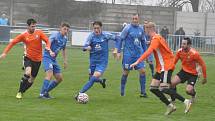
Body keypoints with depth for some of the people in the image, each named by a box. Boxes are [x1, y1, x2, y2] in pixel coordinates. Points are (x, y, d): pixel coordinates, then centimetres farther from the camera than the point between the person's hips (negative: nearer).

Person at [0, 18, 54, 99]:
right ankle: (19, 92, -13)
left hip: (37, 59, 2)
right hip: (28, 58, -2)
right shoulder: (23, 35, -4)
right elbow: (12, 42, -3)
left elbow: (47, 40, 1)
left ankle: (21, 92, 25)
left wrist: (48, 48, -21)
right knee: (27, 73, -27)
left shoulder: (39, 33, -3)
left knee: (31, 80, 5)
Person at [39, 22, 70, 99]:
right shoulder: (55, 35, -13)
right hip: (47, 57, -9)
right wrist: (50, 51, -49)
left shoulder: (65, 39, 11)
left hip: (54, 59, 9)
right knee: (50, 74, -26)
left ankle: (45, 92, 16)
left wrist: (65, 60, 26)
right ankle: (42, 94, -22)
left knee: (60, 78, 6)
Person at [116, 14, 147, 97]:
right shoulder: (127, 28, -8)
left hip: (139, 54, 4)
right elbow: (121, 39, -5)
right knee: (126, 72, 1)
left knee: (142, 71, -4)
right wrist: (118, 52, -10)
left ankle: (143, 92, 3)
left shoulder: (141, 29, 6)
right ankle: (122, 92, 15)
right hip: (128, 54, -4)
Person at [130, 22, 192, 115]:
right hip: (161, 67, 10)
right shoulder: (157, 38, 15)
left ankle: (186, 102, -10)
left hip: (166, 67, -10)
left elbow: (149, 52, -27)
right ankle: (170, 106, 6)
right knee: (153, 88, 4)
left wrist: (138, 61, -30)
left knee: (163, 89, -16)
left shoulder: (156, 39, -15)